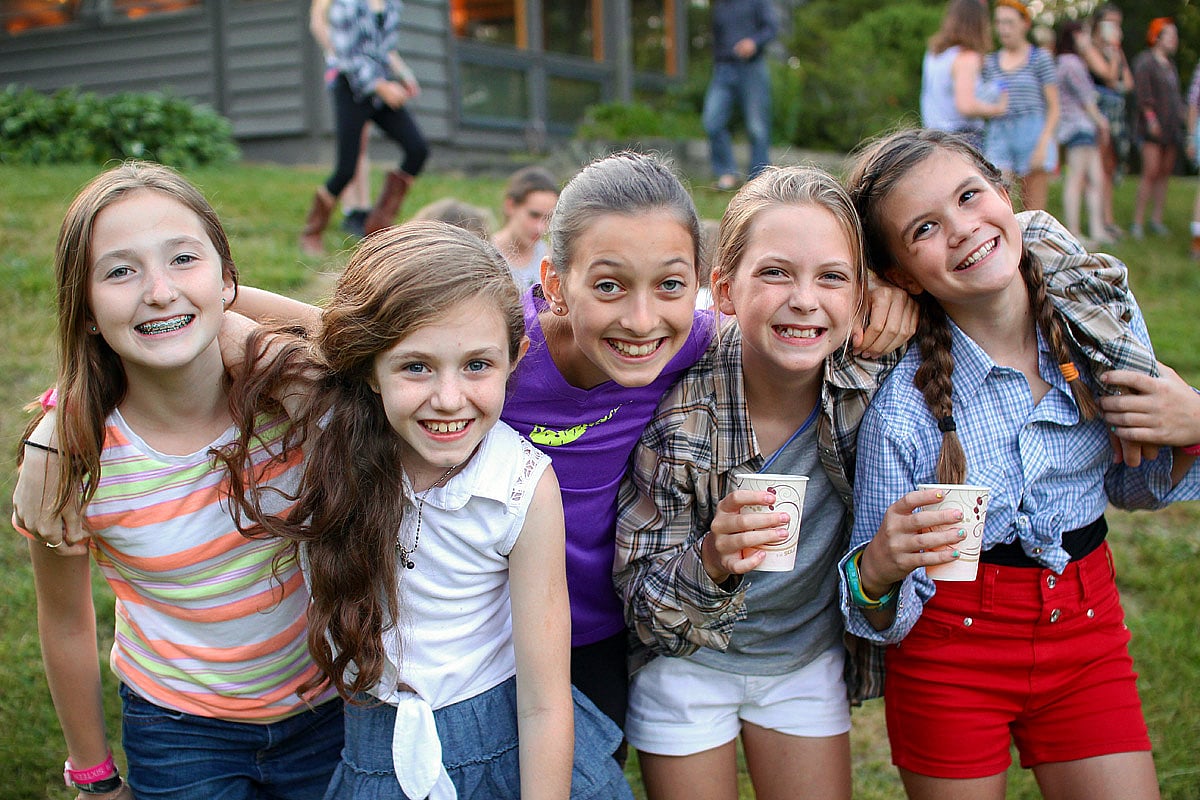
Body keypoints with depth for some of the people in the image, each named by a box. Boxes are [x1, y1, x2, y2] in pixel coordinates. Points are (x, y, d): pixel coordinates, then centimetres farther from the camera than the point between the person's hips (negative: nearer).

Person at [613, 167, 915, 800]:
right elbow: (644, 612, -21)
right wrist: (711, 561, -40)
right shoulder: (678, 411, -26)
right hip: (689, 667, -2)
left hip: (809, 660, 3)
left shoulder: (875, 383, -20)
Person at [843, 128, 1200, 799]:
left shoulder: (1105, 314, -9)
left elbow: (1131, 488, 8)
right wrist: (879, 570, -36)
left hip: (1087, 627, 4)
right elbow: (885, 618, -14)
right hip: (950, 649, -3)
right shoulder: (901, 398, -22)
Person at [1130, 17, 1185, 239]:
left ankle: (1156, 219, 11)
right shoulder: (1144, 61, -5)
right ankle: (1137, 222, -10)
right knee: (1150, 172, -13)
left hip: (1171, 127, 8)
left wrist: (1183, 115, 15)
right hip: (1153, 128, -8)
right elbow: (1142, 93, -13)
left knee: (1165, 173, 5)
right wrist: (1150, 117, -19)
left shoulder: (1170, 65, 20)